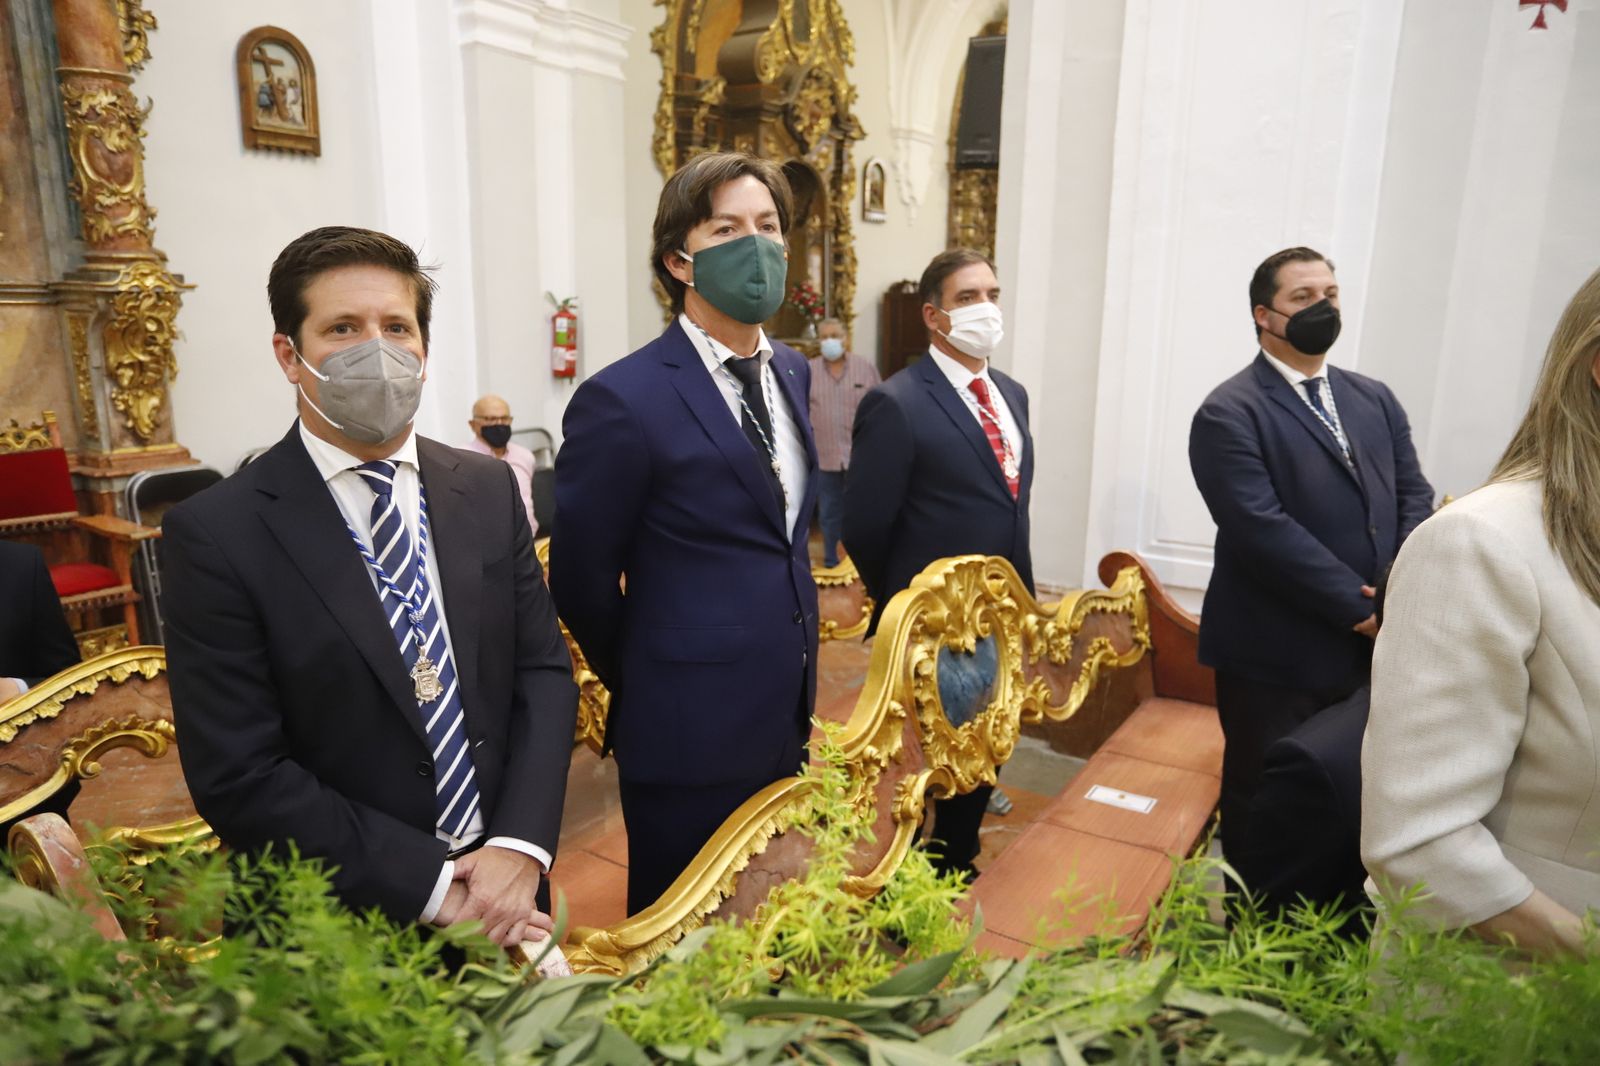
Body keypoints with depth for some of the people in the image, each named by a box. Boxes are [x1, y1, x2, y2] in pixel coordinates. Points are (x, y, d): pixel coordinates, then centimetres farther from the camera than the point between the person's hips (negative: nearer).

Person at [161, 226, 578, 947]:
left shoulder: (489, 491, -2)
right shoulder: (217, 535, -14)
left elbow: (544, 671, -1)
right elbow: (239, 778, -15)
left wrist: (520, 847, -14)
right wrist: (434, 887, -17)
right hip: (336, 930, -3)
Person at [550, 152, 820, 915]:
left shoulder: (793, 373, 6)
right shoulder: (623, 400, -17)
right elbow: (581, 582, -10)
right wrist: (650, 691, 4)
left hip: (786, 721, 7)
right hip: (689, 736, -6)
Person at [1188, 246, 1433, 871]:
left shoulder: (1375, 399, 13)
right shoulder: (1230, 413, -10)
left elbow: (1413, 496, 8)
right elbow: (1262, 528, -19)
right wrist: (1361, 608, -17)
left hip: (1371, 650, 6)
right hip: (1275, 656, -6)